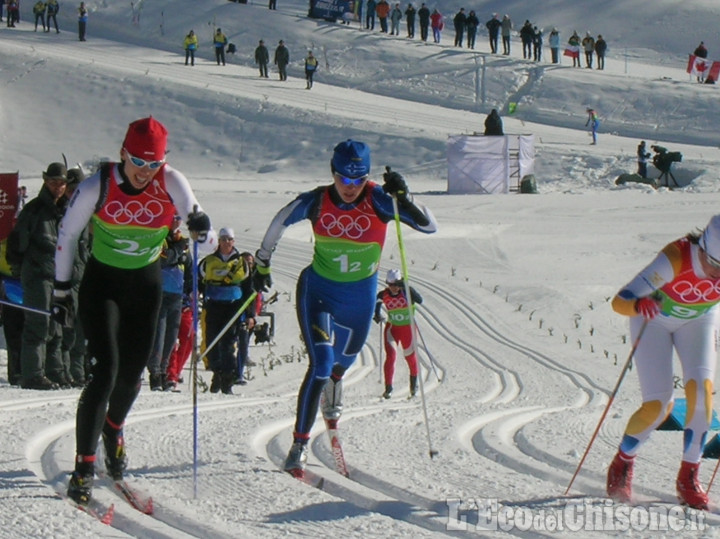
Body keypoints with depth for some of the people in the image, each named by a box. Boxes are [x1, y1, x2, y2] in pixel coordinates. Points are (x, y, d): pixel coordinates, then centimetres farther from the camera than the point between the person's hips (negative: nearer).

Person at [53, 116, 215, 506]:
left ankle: (113, 430, 45)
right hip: (102, 283, -3)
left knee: (132, 371, 12)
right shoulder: (98, 186, -21)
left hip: (146, 284, 3)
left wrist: (202, 230, -40)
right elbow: (67, 235, -5)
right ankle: (84, 467, -11)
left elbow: (208, 244, -16)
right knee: (104, 371, -16)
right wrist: (60, 292, 0)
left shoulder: (171, 184, -17)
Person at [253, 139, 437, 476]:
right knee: (320, 365, -17)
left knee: (345, 356, 27)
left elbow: (429, 226, -26)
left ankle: (334, 384, 65)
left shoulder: (378, 201, -22)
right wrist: (261, 264, 11)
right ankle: (299, 443, -10)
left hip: (360, 294, 2)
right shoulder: (315, 202, -20)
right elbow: (278, 224, 0)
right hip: (319, 290, -2)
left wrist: (402, 198, -41)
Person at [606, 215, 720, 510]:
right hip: (655, 319, -3)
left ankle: (688, 477, -7)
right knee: (657, 406, -12)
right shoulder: (675, 258, -39)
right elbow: (619, 302, -41)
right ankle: (622, 465, 16)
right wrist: (640, 305, -63)